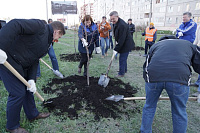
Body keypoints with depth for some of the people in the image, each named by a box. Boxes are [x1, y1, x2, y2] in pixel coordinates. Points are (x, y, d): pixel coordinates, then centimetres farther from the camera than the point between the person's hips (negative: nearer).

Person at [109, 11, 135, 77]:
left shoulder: (122, 25, -28)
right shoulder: (116, 23, 5)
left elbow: (122, 39, -29)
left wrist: (116, 49, -26)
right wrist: (116, 41, 6)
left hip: (126, 45, -10)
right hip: (124, 44, 10)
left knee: (122, 59, -5)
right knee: (123, 58, 22)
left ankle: (121, 73, 9)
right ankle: (124, 70, 39)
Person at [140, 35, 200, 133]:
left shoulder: (155, 45, 33)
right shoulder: (189, 45, 31)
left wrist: (147, 80, 44)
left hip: (153, 76, 2)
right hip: (179, 77, -1)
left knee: (149, 106, 24)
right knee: (180, 112, 21)